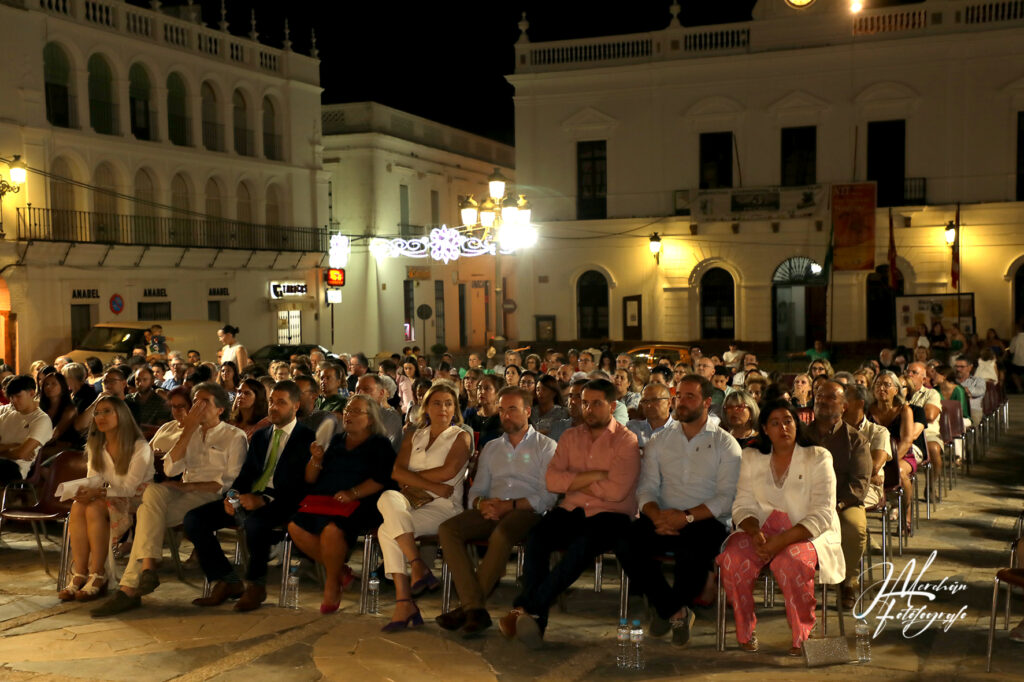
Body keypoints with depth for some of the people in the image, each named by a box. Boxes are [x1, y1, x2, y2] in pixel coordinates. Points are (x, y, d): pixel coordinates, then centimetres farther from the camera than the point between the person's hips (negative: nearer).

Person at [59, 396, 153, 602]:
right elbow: (93, 481, 3)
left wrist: (99, 492, -31)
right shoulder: (96, 447, 11)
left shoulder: (140, 447, -11)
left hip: (135, 501, -6)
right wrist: (85, 492, -21)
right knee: (77, 507, -26)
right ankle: (79, 575, -29)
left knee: (95, 509, -33)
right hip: (109, 499, 6)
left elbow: (129, 487, -18)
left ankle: (98, 577, -30)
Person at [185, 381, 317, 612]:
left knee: (254, 522, -39)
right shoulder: (259, 436, 23)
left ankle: (255, 585, -14)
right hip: (248, 498, 7)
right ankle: (227, 583, -2)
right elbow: (246, 474, 18)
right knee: (194, 518, -11)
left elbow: (300, 485, -12)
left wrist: (264, 500, -25)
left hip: (279, 504, -7)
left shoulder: (306, 438, 0)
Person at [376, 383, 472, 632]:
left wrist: (411, 477, -2)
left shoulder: (461, 437, 8)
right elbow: (396, 472, 3)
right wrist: (432, 486, -10)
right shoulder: (414, 438, 21)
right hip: (413, 504, 5)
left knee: (387, 530, -27)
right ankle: (418, 567, -29)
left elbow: (448, 471, -11)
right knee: (388, 498, -30)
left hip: (443, 508, -4)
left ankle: (404, 603, -21)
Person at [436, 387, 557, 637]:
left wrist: (509, 505, -15)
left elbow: (547, 496, -3)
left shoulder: (545, 446, 9)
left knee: (501, 534, -38)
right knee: (447, 529, -24)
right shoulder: (491, 448, 26)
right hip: (491, 512, 5)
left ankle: (467, 607, -27)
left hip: (526, 512, -5)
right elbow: (476, 490, 20)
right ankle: (475, 608, -31)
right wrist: (481, 503, -5)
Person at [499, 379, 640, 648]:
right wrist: (594, 476, -8)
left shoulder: (626, 441, 1)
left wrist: (574, 481, -2)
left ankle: (528, 607, -34)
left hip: (610, 515, -4)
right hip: (572, 510, 4)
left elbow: (616, 490, -13)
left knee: (583, 543, -36)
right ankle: (536, 617, -29)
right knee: (536, 535, -27)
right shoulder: (570, 437, 16)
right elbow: (552, 480, 2)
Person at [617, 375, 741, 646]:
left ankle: (665, 608, -2)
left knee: (693, 551, -37)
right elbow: (646, 488, 8)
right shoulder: (660, 440, 15)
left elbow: (727, 496, -7)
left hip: (706, 522, -3)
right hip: (665, 519, 3)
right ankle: (676, 612, -6)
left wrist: (687, 517, -20)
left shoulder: (726, 444, 4)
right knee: (625, 542, -26)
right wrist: (657, 516, -15)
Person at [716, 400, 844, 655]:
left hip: (808, 535, -3)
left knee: (790, 561, -36)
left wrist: (782, 540, -25)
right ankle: (745, 631, -8)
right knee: (733, 558, -28)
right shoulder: (751, 458, 9)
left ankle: (803, 635, -13)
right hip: (763, 531, 3)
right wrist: (754, 532, -19)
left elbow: (822, 514, -11)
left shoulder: (817, 458, -2)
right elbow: (743, 505, 5)